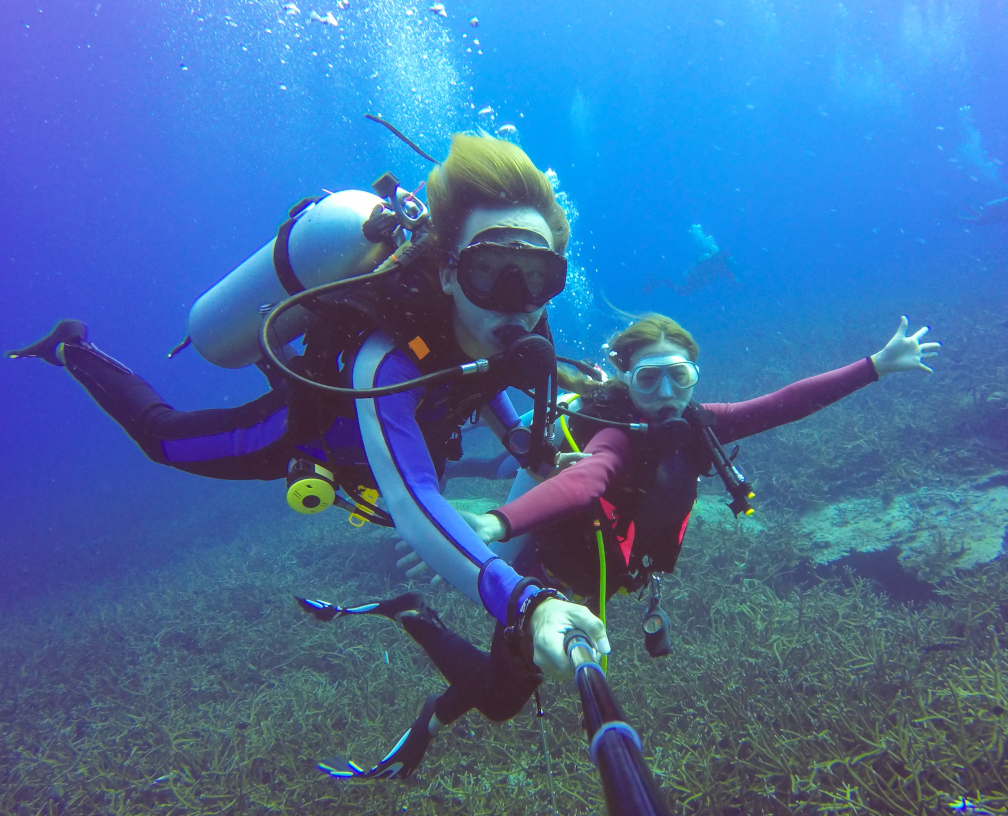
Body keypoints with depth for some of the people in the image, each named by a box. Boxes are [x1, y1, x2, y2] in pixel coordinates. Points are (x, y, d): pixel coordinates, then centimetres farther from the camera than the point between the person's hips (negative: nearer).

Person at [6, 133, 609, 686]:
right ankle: (74, 351, 44)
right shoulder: (389, 362, -49)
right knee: (160, 434, 17)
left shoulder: (496, 328, -26)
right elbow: (412, 506, -59)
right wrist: (522, 601, -73)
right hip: (291, 433, -6)